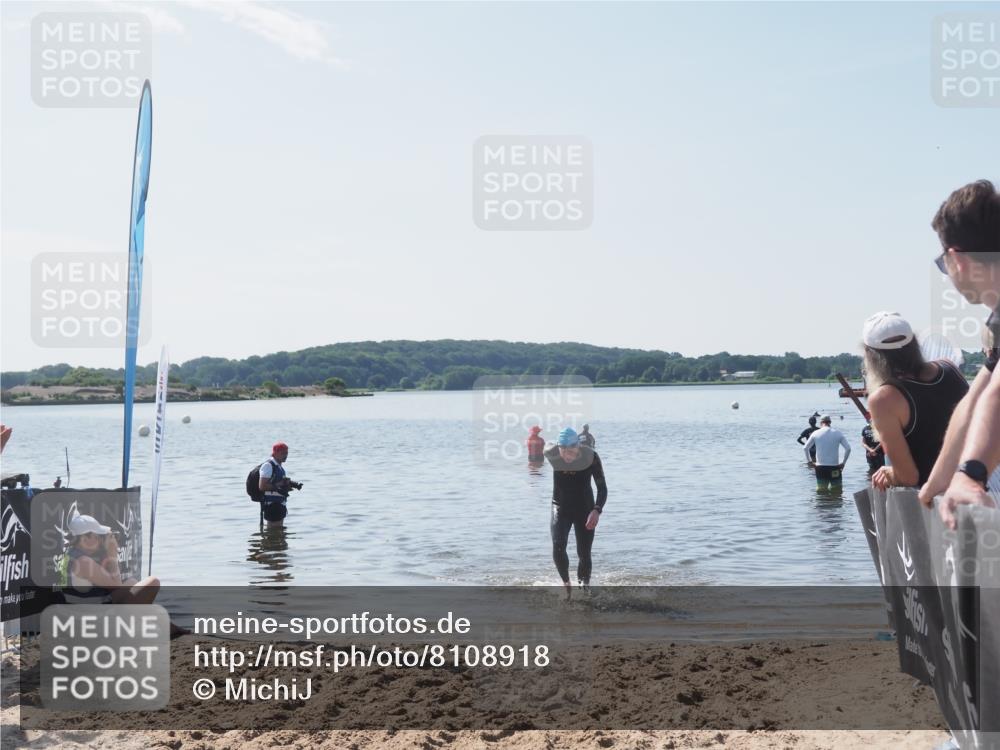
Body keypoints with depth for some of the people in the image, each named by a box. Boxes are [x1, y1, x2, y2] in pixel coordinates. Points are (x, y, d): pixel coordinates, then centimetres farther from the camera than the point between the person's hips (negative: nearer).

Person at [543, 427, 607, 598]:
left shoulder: (591, 457, -22)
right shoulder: (551, 455, -19)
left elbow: (602, 488, -17)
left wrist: (597, 510, -34)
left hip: (584, 509, -1)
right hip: (560, 508, 1)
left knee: (584, 555, 1)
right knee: (558, 548, -20)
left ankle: (584, 585, 26)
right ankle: (566, 584, 4)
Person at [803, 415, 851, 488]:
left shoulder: (816, 433, 1)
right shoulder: (838, 433, -1)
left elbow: (806, 448, 1)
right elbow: (848, 448, -6)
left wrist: (810, 462, 8)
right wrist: (843, 462, 2)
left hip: (820, 468, 1)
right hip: (834, 468, -1)